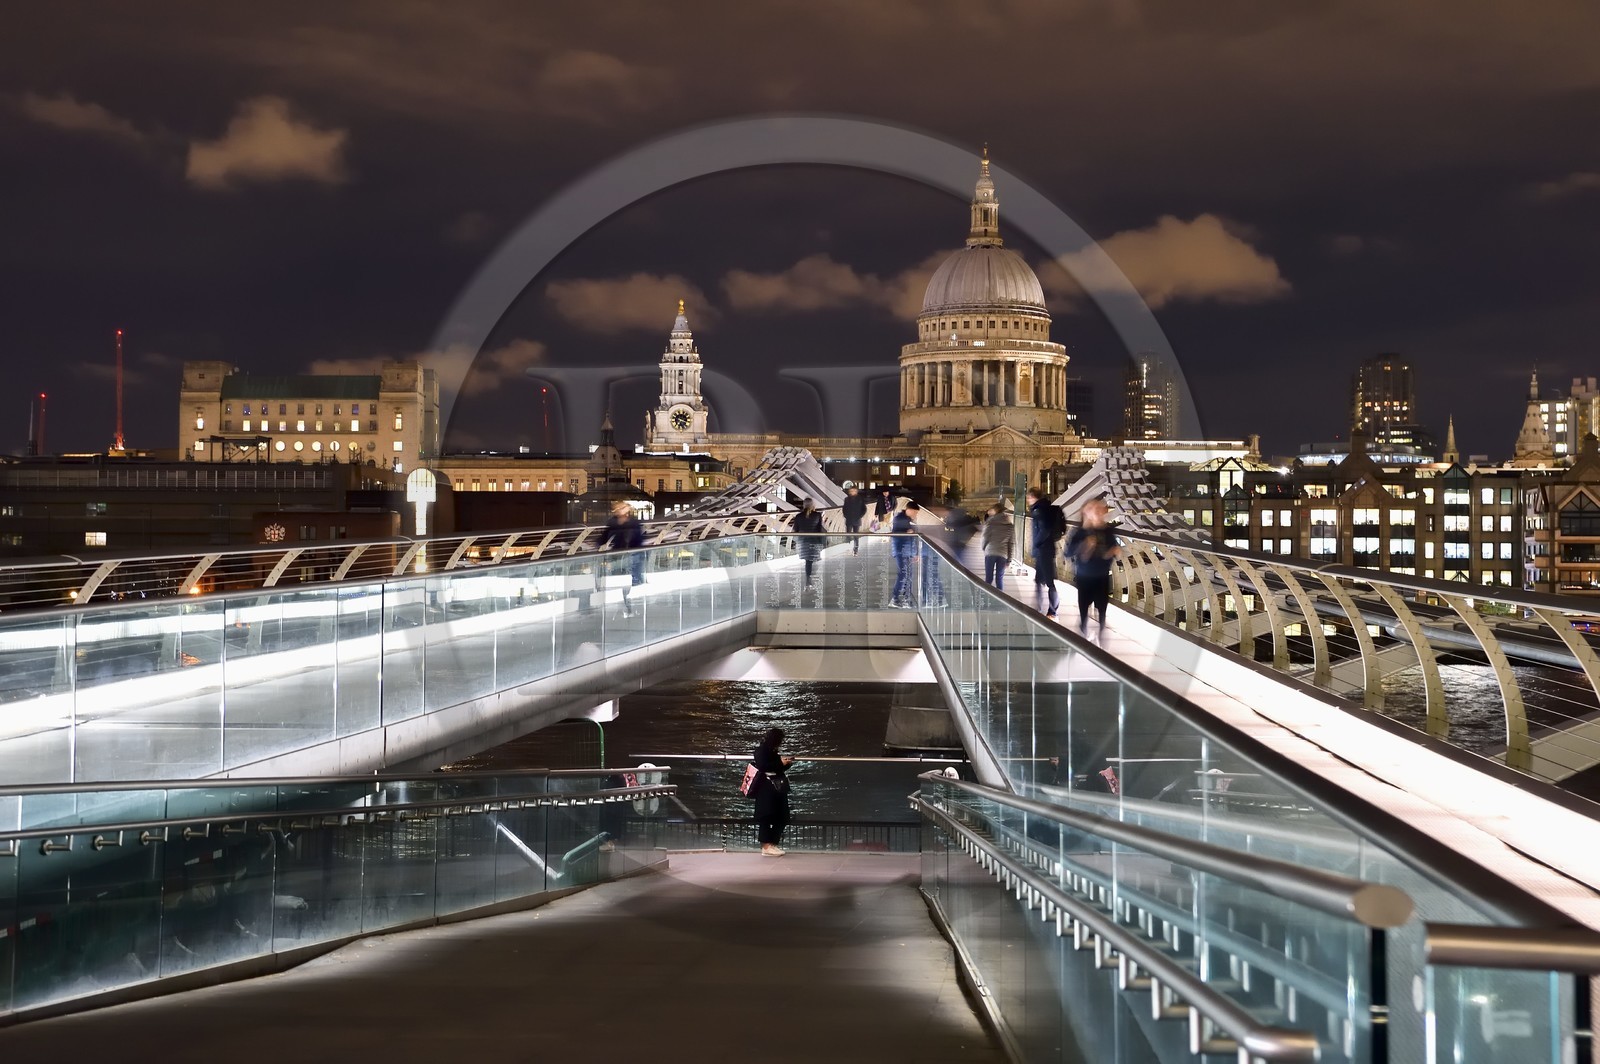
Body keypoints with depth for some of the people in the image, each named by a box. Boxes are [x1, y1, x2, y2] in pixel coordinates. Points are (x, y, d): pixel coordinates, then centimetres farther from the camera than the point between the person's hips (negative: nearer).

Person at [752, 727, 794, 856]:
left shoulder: (773, 752, 19)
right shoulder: (761, 751, -5)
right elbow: (763, 766, -19)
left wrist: (786, 763, 8)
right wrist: (780, 763, -15)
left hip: (777, 789, 9)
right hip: (766, 790, -9)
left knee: (780, 817, 5)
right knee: (766, 816, -10)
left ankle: (773, 845, 8)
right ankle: (766, 847, -11)